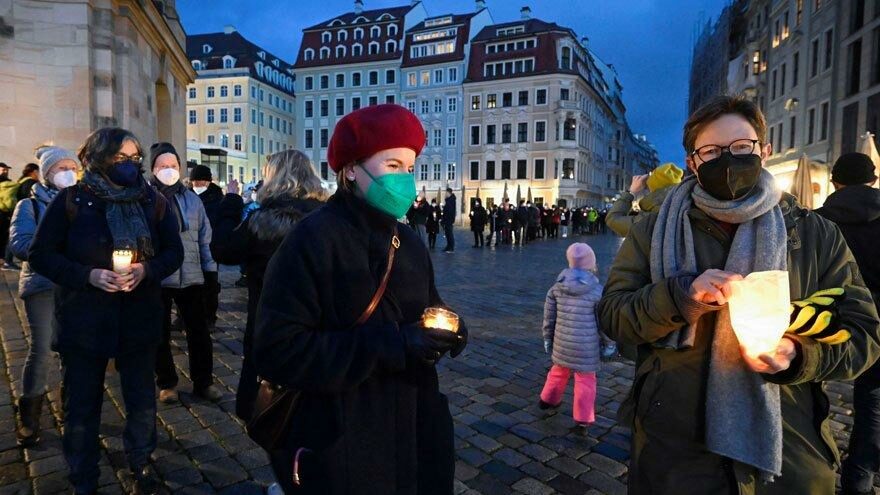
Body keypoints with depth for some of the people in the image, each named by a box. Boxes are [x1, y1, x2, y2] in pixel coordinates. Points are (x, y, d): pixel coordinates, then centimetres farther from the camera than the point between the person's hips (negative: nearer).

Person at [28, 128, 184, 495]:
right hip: (83, 320, -1)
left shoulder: (153, 201, -1)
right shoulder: (71, 200, -7)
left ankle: (141, 463, 38)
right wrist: (88, 275, -19)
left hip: (139, 319, 2)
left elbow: (174, 252, 2)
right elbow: (40, 255, -4)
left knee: (142, 400, 14)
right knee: (81, 406, 12)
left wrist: (147, 269, -18)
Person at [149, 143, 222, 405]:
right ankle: (166, 383, 28)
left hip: (191, 276, 3)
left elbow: (205, 237, 9)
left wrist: (210, 268, 5)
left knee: (199, 330, 7)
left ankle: (203, 381, 21)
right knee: (161, 333, 12)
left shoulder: (192, 199, 8)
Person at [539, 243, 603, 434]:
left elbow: (549, 316, 4)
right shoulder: (597, 290, -12)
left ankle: (548, 400, 43)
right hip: (586, 345, -4)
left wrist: (547, 338, 17)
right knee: (585, 380, 8)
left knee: (559, 371, 25)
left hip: (562, 342, 4)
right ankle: (583, 420, 11)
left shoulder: (557, 287, -3)